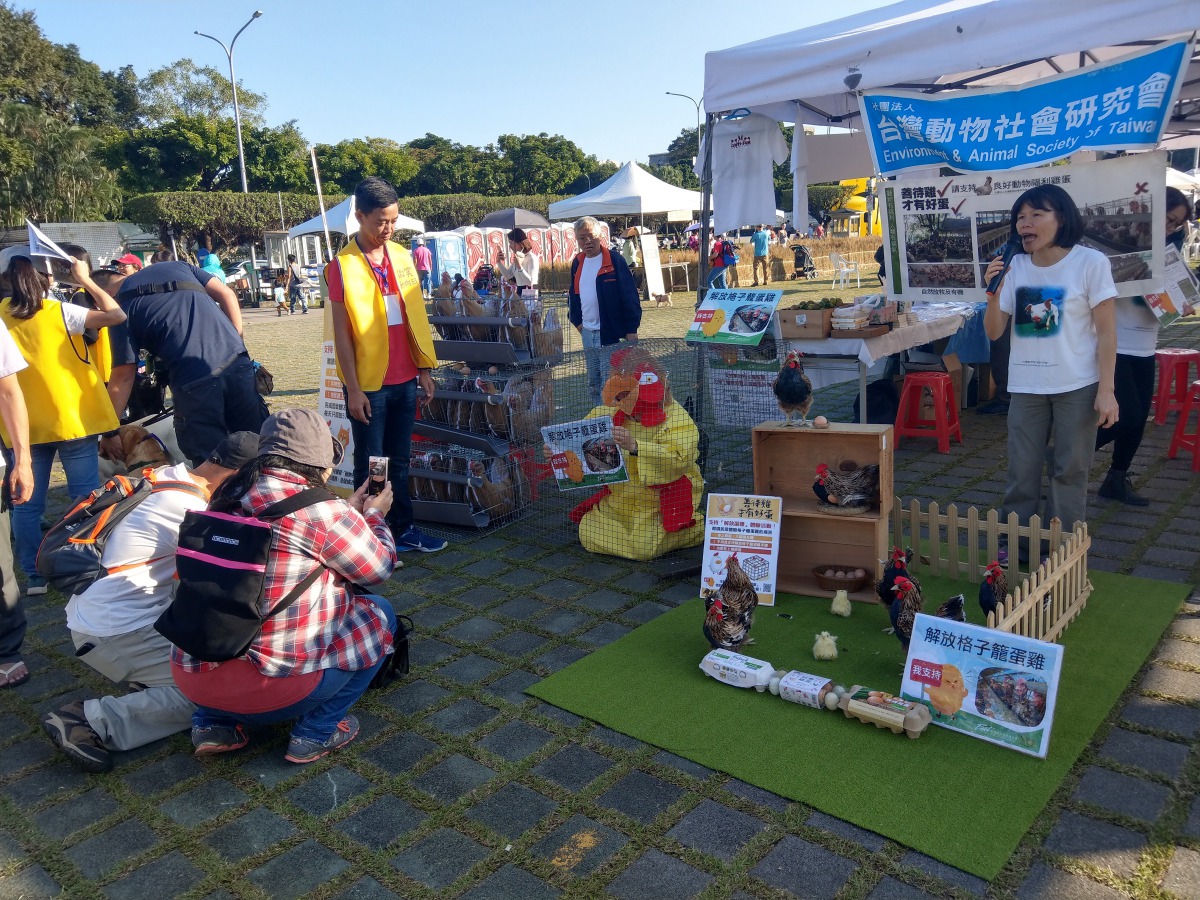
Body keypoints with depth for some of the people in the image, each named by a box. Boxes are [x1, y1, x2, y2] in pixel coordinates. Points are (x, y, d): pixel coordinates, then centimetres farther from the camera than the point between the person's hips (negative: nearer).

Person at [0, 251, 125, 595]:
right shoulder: (59, 312, -9)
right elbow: (117, 315, -14)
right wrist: (86, 280, -3)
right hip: (71, 419, -3)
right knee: (87, 498, 5)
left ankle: (34, 575, 13)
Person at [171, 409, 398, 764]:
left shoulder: (230, 496, 7)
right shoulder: (322, 510, -14)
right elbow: (379, 568, 1)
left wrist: (350, 512, 26)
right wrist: (374, 516, 18)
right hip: (270, 685, -7)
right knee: (378, 614, 11)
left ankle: (213, 723, 20)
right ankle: (317, 732, 8)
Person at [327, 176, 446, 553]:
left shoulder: (402, 257, 6)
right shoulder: (343, 266, -9)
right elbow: (341, 333, -10)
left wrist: (424, 368, 9)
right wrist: (353, 389, -12)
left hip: (405, 379, 5)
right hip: (369, 384, -5)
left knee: (399, 460, 15)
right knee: (370, 464, 6)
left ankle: (404, 528, 26)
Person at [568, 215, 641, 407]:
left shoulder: (614, 260, -10)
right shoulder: (577, 263, 10)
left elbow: (630, 294, -12)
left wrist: (631, 329, -15)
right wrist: (576, 320, 10)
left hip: (611, 334, -7)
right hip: (587, 333, 7)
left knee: (609, 385, -5)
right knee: (593, 384, 16)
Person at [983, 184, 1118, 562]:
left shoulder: (1090, 262, -7)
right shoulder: (1014, 267, 2)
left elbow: (1106, 333, -6)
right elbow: (994, 332, 3)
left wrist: (1106, 390, -10)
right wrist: (994, 291, -14)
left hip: (1077, 387, -3)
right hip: (1026, 387, 3)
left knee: (1069, 472, 5)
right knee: (1021, 471, 7)